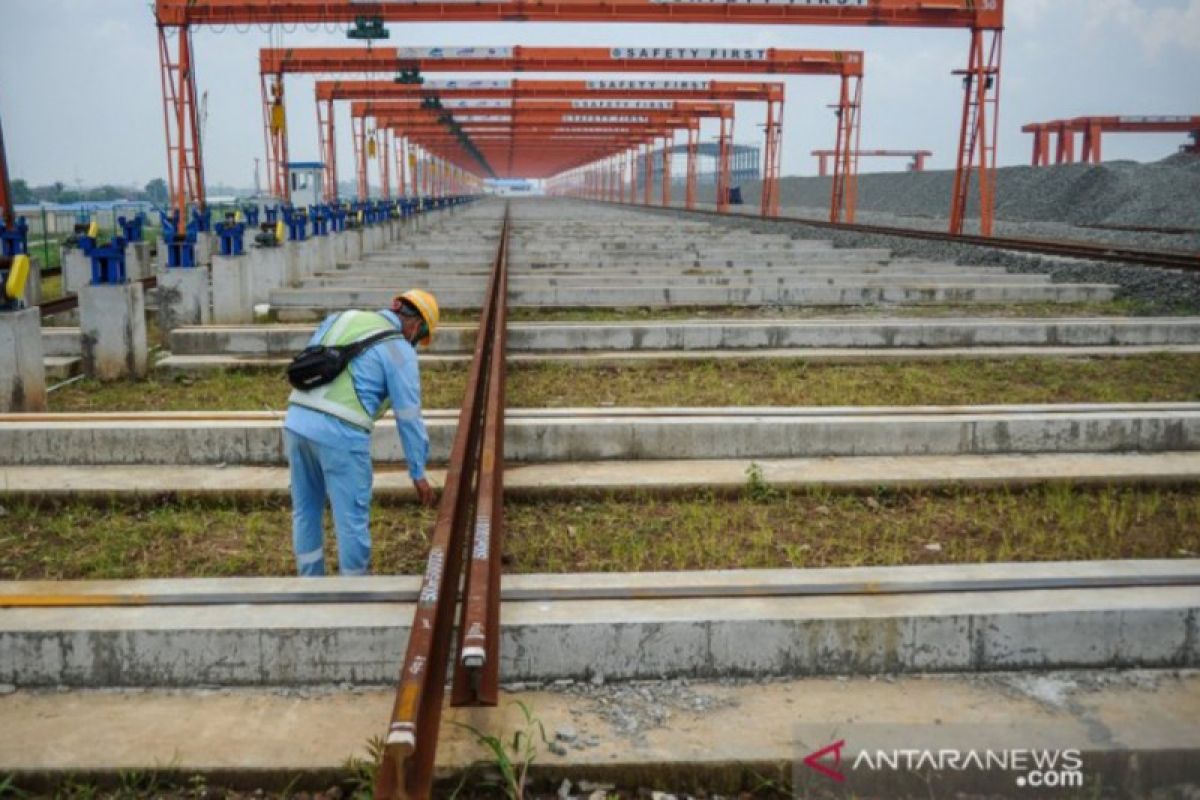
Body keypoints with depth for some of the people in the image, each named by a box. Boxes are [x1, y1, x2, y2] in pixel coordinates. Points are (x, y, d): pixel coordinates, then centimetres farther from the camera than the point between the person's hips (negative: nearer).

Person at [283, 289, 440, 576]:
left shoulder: (340, 318, 18)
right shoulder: (400, 352, -1)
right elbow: (409, 418, 1)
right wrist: (418, 472, 9)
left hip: (296, 421, 7)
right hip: (341, 435, -7)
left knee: (306, 510, 21)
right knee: (353, 520, 9)